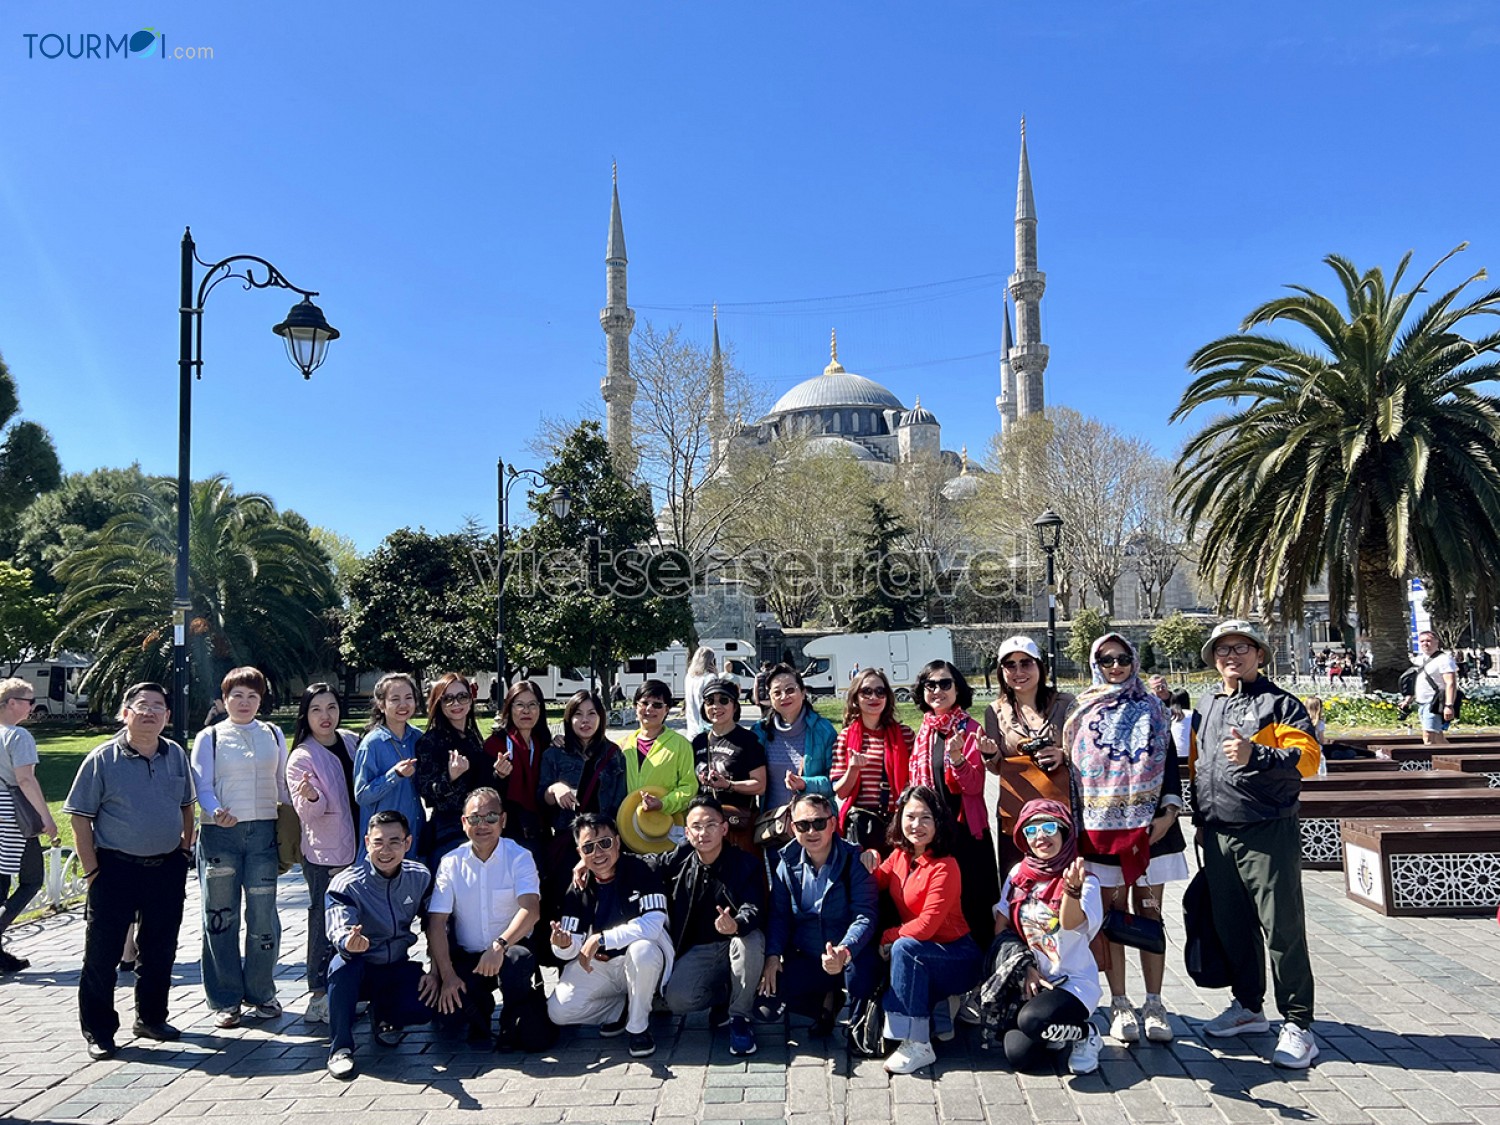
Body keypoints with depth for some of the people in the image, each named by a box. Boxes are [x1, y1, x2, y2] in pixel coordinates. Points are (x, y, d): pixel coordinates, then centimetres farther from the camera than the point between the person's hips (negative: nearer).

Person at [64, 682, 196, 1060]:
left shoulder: (176, 755, 5)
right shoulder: (103, 758, -8)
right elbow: (80, 817, -6)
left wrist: (185, 848, 9)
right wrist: (92, 870, -10)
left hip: (167, 869, 4)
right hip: (117, 869, -4)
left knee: (159, 950, 14)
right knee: (103, 953, 3)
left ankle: (151, 1018, 29)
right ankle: (98, 1031, 17)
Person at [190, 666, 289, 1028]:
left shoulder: (273, 735, 12)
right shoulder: (209, 737, 5)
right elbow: (203, 787, -2)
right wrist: (216, 813, -23)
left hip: (263, 831, 1)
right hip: (220, 833, -1)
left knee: (263, 916, 1)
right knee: (220, 916, 4)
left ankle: (260, 992, 17)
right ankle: (225, 1000, 15)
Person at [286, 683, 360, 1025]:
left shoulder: (352, 741, 6)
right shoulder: (301, 757, -10)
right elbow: (307, 813, -16)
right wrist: (310, 797, -36)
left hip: (357, 848, 6)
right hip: (324, 854, -6)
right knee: (325, 921, -2)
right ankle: (320, 996, 8)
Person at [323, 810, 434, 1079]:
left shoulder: (420, 878, -6)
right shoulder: (346, 884, -16)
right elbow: (339, 931, -32)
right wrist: (349, 943, -56)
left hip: (397, 969, 2)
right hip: (359, 970, -2)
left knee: (425, 1008, -26)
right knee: (344, 962, -36)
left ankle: (383, 1014, 10)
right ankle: (340, 1048, -20)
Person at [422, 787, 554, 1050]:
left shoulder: (519, 857, -9)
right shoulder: (451, 863, -1)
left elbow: (531, 910, -24)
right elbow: (436, 922, -6)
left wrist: (500, 944, -42)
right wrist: (446, 975, -17)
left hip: (511, 951, -3)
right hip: (466, 957, 3)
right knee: (440, 997, -26)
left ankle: (513, 1025, 0)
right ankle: (481, 1012, 10)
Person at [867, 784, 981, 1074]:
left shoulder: (945, 867, -19)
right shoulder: (900, 856, 2)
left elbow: (926, 926, -24)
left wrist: (886, 938, -14)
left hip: (958, 959, -7)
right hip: (920, 957, 7)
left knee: (903, 947, -32)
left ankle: (918, 1045, -26)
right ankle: (939, 1012, 10)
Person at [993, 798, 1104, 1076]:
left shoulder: (1085, 880, -12)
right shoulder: (1019, 874, 1)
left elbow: (1070, 923, -32)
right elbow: (1001, 927, 4)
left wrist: (1071, 890, -53)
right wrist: (1024, 968, -7)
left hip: (1074, 981, -4)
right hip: (1030, 980, 4)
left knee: (1032, 1020, -34)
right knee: (1021, 1057, -17)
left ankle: (1086, 1033, -1)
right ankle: (1053, 1031, 17)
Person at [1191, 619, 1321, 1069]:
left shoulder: (1279, 703, -4)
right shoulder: (1205, 705, 15)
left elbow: (1308, 757, -15)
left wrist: (1256, 755, -28)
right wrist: (1198, 812, 20)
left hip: (1268, 833, -6)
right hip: (1217, 834, 7)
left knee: (1283, 929, -3)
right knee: (1232, 926, 15)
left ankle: (1298, 1025, 6)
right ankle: (1248, 1007, 31)